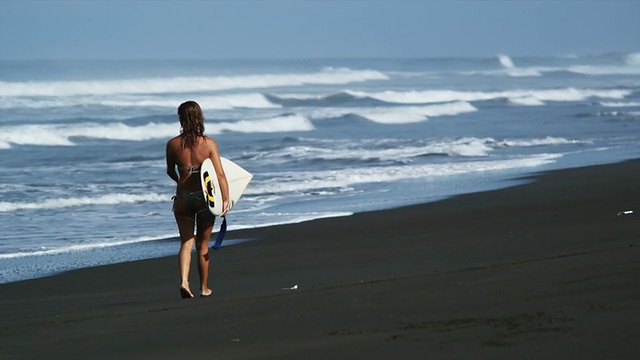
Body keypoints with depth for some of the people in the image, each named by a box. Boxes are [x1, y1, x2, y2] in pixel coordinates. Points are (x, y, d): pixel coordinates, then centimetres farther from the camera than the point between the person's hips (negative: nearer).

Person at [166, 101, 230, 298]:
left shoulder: (173, 144, -5)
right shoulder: (209, 143, -8)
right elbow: (220, 174, -11)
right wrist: (226, 199, -8)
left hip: (183, 198, 0)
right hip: (205, 198, 0)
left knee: (186, 242, 5)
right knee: (203, 245, 13)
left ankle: (184, 281, -18)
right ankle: (204, 287, 23)